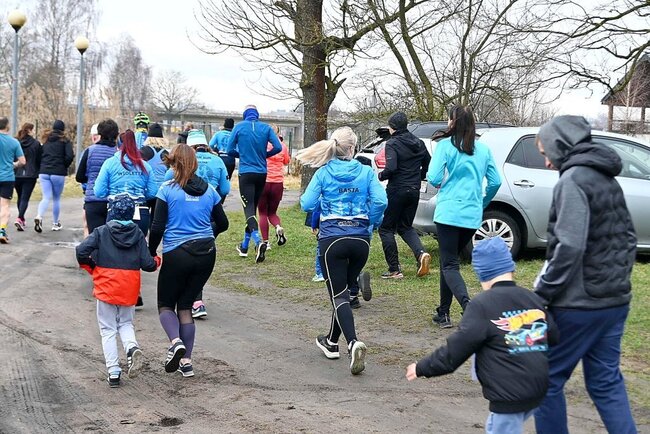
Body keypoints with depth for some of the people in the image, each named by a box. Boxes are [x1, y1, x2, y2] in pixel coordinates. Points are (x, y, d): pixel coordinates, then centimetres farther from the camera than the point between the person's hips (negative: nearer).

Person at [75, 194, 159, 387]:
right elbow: (147, 264, -4)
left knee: (108, 330, 7)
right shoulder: (138, 234, 1)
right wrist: (157, 261, 18)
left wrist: (90, 268, 2)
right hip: (129, 289, 2)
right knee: (126, 323, 21)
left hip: (106, 287, -2)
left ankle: (113, 372, 2)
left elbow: (81, 251, -16)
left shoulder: (101, 232, -4)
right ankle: (132, 347, -11)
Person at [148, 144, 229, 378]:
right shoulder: (208, 190, 4)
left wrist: (151, 253, 4)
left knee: (166, 304, 14)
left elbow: (157, 227, -10)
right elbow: (222, 223, 11)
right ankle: (186, 361, 11)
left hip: (176, 254, -4)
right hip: (206, 254, 4)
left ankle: (176, 341, -14)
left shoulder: (167, 189, -8)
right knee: (185, 305, 15)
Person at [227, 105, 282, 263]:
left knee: (249, 208, -7)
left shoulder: (239, 127, -2)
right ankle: (244, 246, 23)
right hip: (262, 173, 3)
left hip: (246, 173, -3)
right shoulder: (266, 127, 3)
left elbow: (230, 150, -3)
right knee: (253, 207, 14)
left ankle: (258, 242, -31)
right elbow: (278, 147, -5)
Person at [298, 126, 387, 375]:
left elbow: (306, 204, -4)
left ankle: (353, 343, -25)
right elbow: (380, 201, -10)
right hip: (360, 238, 2)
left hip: (332, 238, -2)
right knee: (344, 290, 19)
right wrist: (370, 224, 6)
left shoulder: (323, 173, -1)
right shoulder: (366, 172, 1)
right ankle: (332, 341, 31)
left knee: (339, 296, -3)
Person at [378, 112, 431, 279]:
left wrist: (380, 176, -5)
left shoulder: (392, 143, -13)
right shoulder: (418, 143, 8)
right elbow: (428, 163, 14)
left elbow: (391, 168, -24)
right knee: (405, 226, 21)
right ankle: (421, 254, -6)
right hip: (414, 191, 7)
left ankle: (394, 270, 4)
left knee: (386, 228, 7)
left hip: (397, 191, -7)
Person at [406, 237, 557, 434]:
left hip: (510, 397, -7)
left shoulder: (482, 305, -12)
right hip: (539, 392, 7)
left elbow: (453, 352, -13)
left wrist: (421, 368, 1)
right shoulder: (534, 299, 6)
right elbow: (555, 340, 13)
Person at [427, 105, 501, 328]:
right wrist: (482, 203, 24)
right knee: (449, 261, 18)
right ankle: (443, 313, 22)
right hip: (473, 216, 5)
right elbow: (495, 182, 9)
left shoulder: (445, 145, -5)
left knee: (449, 265, -4)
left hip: (449, 213, -5)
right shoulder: (483, 149, 8)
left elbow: (433, 178, -11)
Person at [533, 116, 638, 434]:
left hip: (579, 304, -8)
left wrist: (542, 293, -18)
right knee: (606, 381, 14)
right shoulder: (609, 180, 13)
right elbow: (627, 238, 17)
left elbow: (569, 247, -24)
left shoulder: (573, 180, -15)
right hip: (615, 301, 8)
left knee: (548, 378, 7)